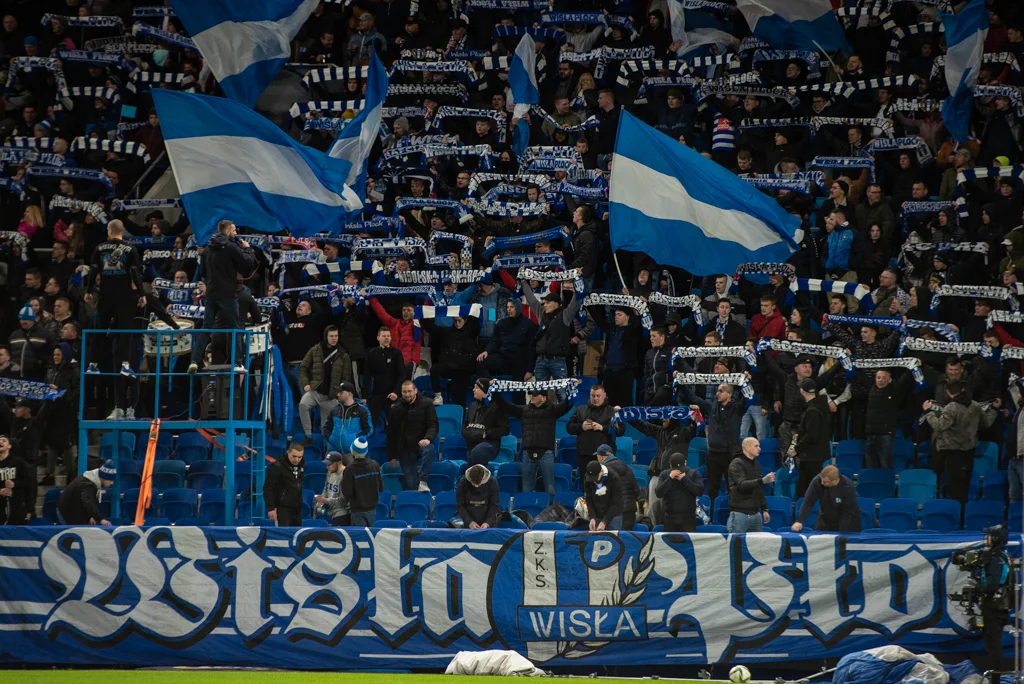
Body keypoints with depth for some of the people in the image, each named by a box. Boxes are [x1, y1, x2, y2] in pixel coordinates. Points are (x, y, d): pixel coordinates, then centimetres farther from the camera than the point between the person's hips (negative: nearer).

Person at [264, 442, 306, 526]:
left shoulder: (302, 465, 8)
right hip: (282, 508, -7)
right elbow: (268, 488, -13)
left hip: (297, 508, 7)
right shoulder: (277, 467, -13)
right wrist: (271, 508, -18)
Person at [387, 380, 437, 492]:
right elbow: (391, 434, 13)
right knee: (411, 484, -12)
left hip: (421, 444, -2)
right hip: (404, 450, 2)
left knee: (429, 449, -38)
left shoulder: (426, 404, 0)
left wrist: (428, 439, -29)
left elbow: (433, 426, -7)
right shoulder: (396, 408, 8)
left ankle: (423, 482, -32)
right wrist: (392, 456, 8)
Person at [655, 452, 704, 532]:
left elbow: (700, 491, -9)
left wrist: (684, 479, -14)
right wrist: (670, 478, -14)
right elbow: (658, 493, -4)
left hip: (688, 517, -2)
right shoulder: (664, 474, 6)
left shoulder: (694, 473, 3)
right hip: (669, 517, 2)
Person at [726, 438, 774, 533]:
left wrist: (764, 509, 17)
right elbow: (742, 485, -24)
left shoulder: (756, 465, 16)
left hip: (755, 513, 7)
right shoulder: (737, 464, -8)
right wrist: (762, 481, -35)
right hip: (740, 513, -7)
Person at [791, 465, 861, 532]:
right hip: (826, 520, 3)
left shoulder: (848, 487, -29)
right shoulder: (817, 481, -23)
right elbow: (808, 502, -22)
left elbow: (847, 513, -25)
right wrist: (799, 521, -33)